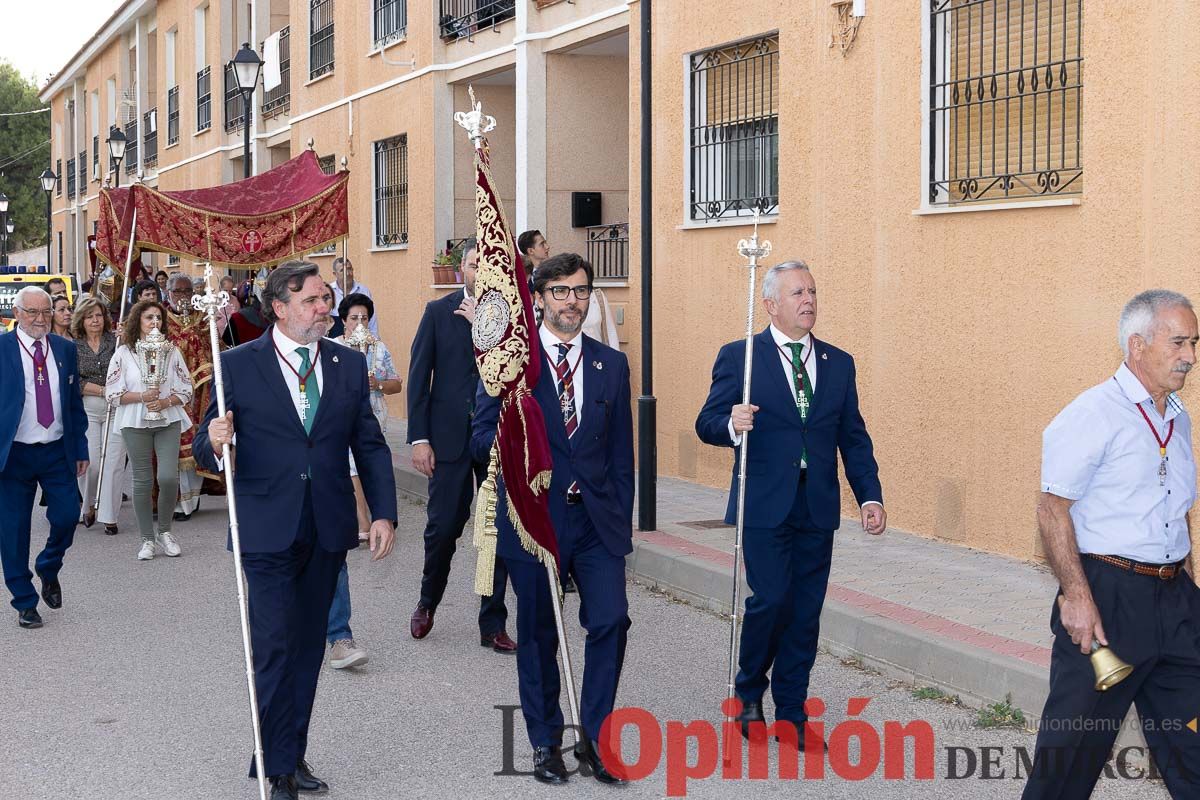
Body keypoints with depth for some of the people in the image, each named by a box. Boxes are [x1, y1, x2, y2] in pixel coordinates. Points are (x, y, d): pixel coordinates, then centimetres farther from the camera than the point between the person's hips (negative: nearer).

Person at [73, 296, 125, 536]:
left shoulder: (116, 340, 4)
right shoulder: (73, 347, 6)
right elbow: (74, 382, -1)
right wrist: (103, 390, -10)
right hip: (86, 410, 0)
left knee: (113, 463, -4)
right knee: (90, 462, -4)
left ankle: (109, 516, 5)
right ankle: (89, 505, 23)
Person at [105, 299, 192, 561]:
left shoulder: (172, 352, 5)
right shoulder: (123, 353, 1)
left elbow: (186, 389, 5)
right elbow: (112, 393, -3)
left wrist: (166, 402, -13)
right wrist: (142, 397, -15)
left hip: (168, 421, 1)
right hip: (135, 423, -1)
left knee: (168, 477, -11)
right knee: (143, 481, 3)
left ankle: (164, 530, 11)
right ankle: (148, 539, 12)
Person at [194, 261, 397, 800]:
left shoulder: (349, 365, 7)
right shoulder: (238, 365, -3)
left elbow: (370, 446, 10)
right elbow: (206, 451, -1)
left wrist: (383, 512, 0)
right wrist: (214, 441, -25)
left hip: (328, 531, 4)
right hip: (267, 529, -4)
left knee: (308, 645, 12)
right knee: (274, 646, -6)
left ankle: (293, 754, 24)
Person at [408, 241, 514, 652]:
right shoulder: (439, 312, 3)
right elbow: (419, 377, 1)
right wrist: (419, 438, -5)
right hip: (450, 437, -1)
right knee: (442, 527, 2)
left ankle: (493, 625, 14)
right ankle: (427, 603, 29)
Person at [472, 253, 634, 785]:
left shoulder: (611, 364, 9)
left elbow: (621, 450, 11)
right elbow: (481, 436, -2)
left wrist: (622, 517, 6)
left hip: (596, 520, 2)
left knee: (611, 621, -8)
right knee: (538, 634, 8)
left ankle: (594, 739, 9)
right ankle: (545, 743, 25)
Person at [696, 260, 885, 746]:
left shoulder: (838, 363, 11)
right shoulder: (739, 357, -1)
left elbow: (854, 437, 11)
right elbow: (707, 423, -4)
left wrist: (869, 496, 2)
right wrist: (732, 425, -27)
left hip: (818, 506, 4)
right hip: (764, 504, -4)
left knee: (806, 612, 6)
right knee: (771, 600, -10)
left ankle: (791, 716, 18)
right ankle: (750, 692, 17)